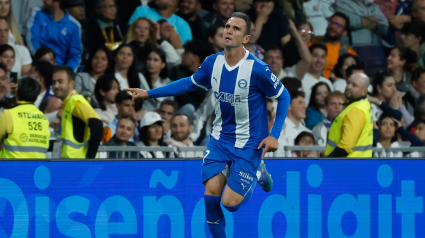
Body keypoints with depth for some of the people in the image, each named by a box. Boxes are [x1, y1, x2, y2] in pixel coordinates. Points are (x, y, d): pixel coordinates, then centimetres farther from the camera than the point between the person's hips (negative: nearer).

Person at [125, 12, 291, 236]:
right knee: (211, 193, -10)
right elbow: (190, 83, 14)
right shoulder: (212, 63, -5)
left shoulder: (257, 69, -21)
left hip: (248, 143, -4)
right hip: (220, 139, 4)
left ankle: (257, 173, 23)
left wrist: (274, 135, -15)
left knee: (230, 202, -9)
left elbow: (283, 96, -8)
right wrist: (149, 93, 13)